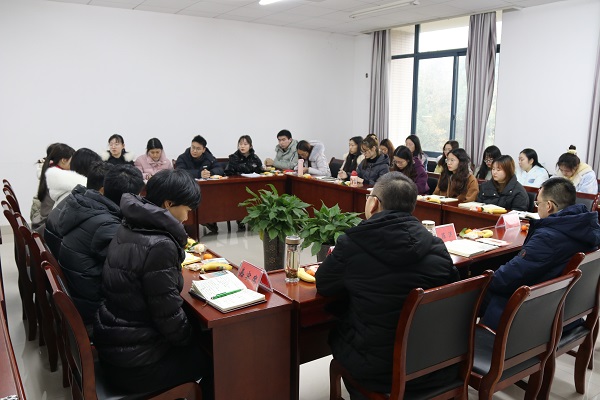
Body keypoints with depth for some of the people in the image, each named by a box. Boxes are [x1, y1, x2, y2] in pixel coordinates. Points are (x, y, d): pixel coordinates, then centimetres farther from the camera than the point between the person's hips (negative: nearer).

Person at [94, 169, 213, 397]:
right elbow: (170, 320, -22)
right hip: (134, 363, -8)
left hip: (112, 344, 8)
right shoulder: (159, 246, -27)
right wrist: (194, 340, -4)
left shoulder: (129, 229, 0)